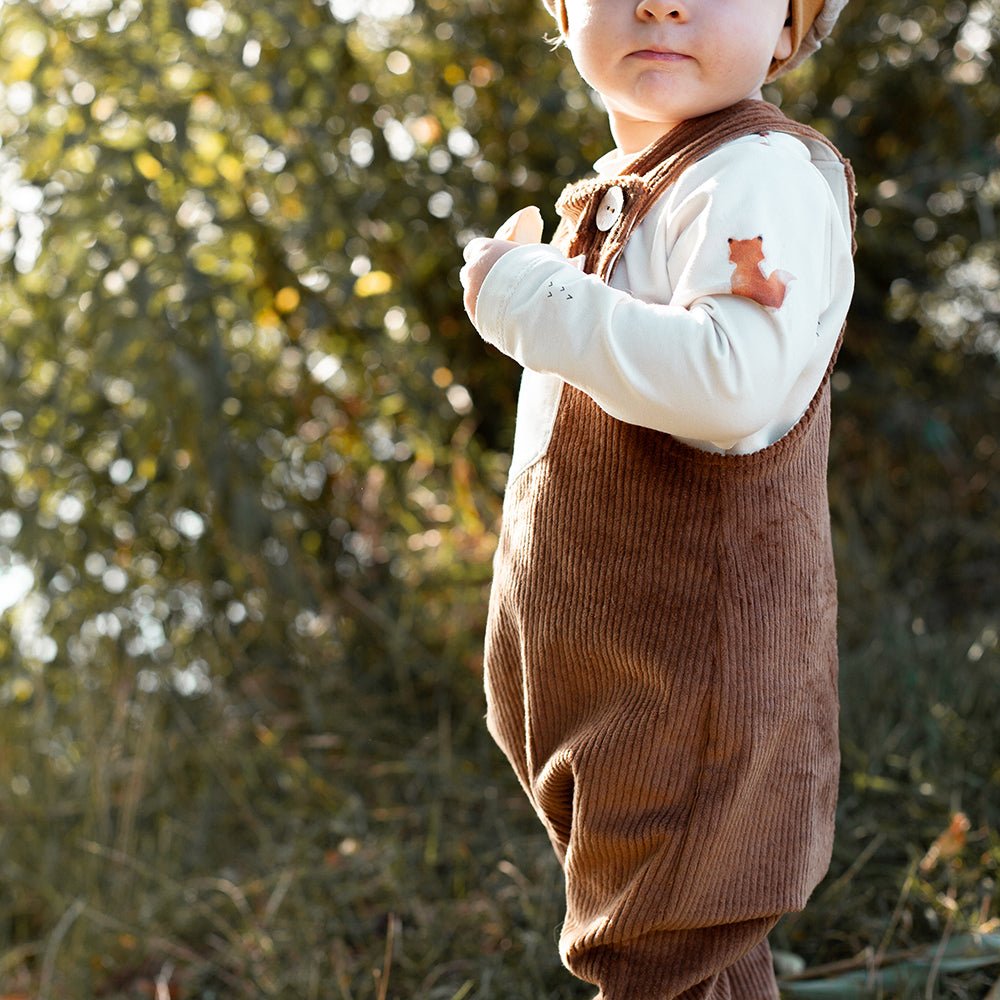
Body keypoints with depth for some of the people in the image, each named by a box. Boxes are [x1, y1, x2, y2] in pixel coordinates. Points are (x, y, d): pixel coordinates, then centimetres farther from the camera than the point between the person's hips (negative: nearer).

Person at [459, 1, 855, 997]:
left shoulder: (763, 178, -19)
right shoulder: (609, 197, 12)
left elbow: (728, 389, -34)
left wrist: (527, 297, -26)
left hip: (688, 678, -9)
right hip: (586, 661, 9)